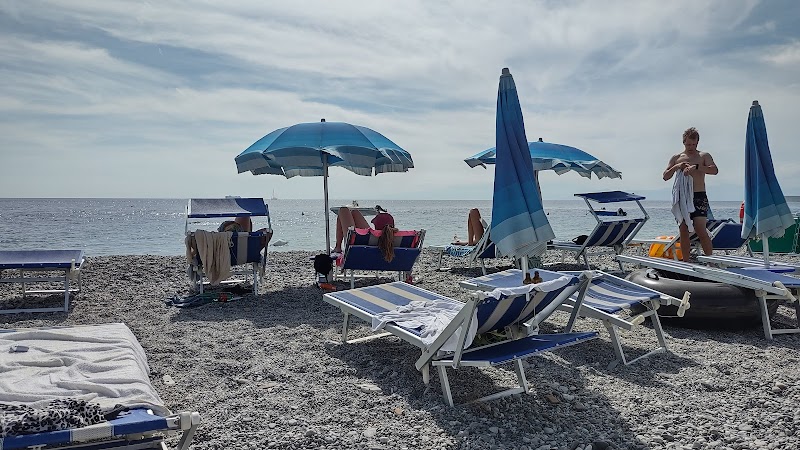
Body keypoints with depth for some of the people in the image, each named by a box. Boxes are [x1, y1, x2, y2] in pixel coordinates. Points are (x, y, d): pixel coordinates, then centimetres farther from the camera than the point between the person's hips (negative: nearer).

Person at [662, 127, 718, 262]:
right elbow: (665, 177, 7)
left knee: (700, 230, -13)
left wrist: (696, 167, -24)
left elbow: (715, 170, -10)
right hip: (681, 197, 3)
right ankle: (686, 262, 7)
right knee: (683, 231, 2)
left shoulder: (704, 156, 7)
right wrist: (676, 167, -11)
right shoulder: (676, 158, 13)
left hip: (699, 197, -2)